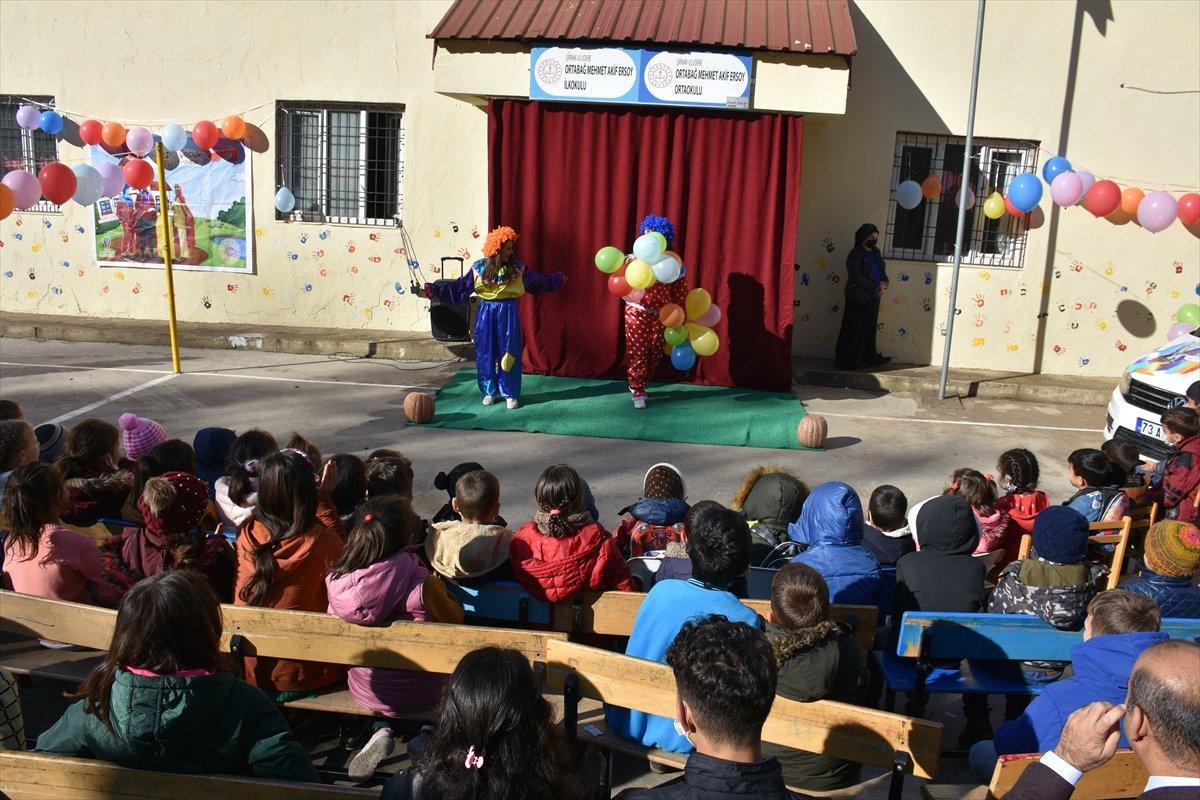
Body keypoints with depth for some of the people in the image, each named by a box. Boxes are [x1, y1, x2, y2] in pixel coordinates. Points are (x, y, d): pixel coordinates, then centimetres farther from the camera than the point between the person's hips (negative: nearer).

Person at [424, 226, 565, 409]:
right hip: (487, 312, 0)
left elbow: (538, 282, 13)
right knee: (485, 353, 6)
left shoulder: (518, 268, -1)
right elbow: (460, 287, 0)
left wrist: (557, 279, 13)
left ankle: (510, 394, 12)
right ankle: (490, 391, 20)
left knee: (508, 354, 2)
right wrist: (434, 290, -5)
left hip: (508, 313, 0)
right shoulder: (480, 268, -2)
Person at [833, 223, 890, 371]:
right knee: (853, 331, -4)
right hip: (858, 299, -7)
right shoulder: (855, 254, -11)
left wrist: (884, 283, -7)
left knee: (870, 330, 15)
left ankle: (870, 357, 26)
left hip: (873, 299, 7)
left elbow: (883, 271, 16)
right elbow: (856, 277, -20)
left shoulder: (876, 253, 12)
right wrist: (875, 288, -20)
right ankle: (845, 361, 2)